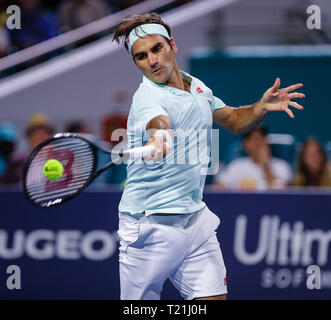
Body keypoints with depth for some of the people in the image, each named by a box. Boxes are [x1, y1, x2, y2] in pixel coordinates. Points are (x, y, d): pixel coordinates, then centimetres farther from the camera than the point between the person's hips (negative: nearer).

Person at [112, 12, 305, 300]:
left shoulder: (197, 86, 7)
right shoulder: (147, 98, -17)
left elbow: (233, 120, 23)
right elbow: (160, 122, -41)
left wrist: (263, 106, 2)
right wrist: (159, 137, -65)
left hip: (196, 219, 6)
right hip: (150, 226, -6)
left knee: (214, 297, -2)